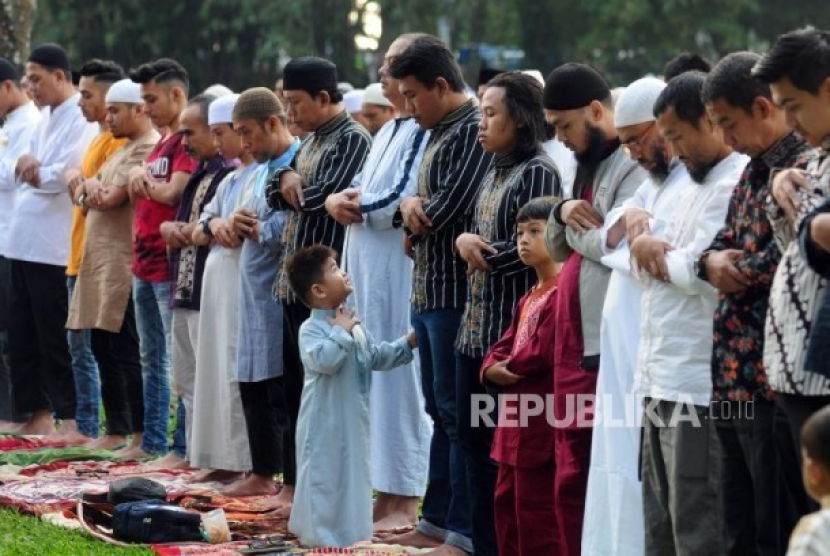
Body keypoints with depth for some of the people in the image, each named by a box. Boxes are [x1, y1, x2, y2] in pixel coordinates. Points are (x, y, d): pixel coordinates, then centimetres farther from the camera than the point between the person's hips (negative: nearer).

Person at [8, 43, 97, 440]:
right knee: (21, 336, 12)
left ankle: (69, 419, 3)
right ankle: (39, 414, 20)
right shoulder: (45, 119, 18)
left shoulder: (82, 119, -10)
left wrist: (32, 171, -2)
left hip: (54, 247, -9)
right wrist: (28, 163, -7)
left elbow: (64, 174, -18)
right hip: (24, 242, 9)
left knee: (54, 337, -3)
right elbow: (24, 170, 15)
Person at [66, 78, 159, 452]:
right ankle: (116, 430, 18)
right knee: (103, 348, 12)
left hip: (124, 263, -10)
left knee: (125, 351, -8)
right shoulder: (124, 148, 20)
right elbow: (83, 196, 19)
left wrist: (92, 187, 1)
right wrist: (92, 194, -3)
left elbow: (111, 197, -18)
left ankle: (140, 435, -4)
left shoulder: (147, 148, -12)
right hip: (101, 260, 10)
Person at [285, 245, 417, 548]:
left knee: (353, 472, 14)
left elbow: (376, 356, 20)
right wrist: (341, 332, -23)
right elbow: (325, 360, -33)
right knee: (323, 476, -2)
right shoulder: (311, 329, -16)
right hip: (325, 423, -8)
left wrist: (407, 344, 12)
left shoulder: (354, 326, 10)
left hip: (352, 420, 8)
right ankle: (320, 531, 4)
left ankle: (349, 529, 24)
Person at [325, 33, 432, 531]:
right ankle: (386, 489, 17)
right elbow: (360, 191, 20)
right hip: (367, 270, 10)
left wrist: (352, 205, -5)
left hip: (400, 271, -10)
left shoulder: (425, 131, -13)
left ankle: (406, 500, -1)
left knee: (399, 377, -6)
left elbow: (404, 201, -21)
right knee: (374, 376, 11)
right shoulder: (389, 131, 18)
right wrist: (340, 199, -2)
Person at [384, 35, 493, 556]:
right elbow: (423, 209, 18)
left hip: (456, 292, -10)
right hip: (428, 290, 10)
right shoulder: (440, 132, 16)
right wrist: (410, 208, -6)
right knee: (440, 410, 15)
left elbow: (450, 206, -21)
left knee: (456, 413, -7)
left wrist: (416, 212, 0)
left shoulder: (474, 131, -14)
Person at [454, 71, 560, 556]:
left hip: (512, 331, -9)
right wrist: (465, 241, -2)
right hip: (476, 329, 9)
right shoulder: (496, 172, 16)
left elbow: (527, 251, -16)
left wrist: (479, 253, -3)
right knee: (476, 439, 12)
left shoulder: (538, 173, -10)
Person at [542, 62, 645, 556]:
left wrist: (576, 228, -4)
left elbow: (616, 246, -22)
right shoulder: (588, 166, 19)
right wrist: (563, 214, 0)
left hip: (610, 350, -10)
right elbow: (559, 248, 21)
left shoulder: (632, 168, -12)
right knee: (572, 480, 13)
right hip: (575, 349, 10)